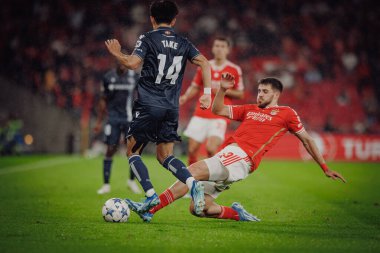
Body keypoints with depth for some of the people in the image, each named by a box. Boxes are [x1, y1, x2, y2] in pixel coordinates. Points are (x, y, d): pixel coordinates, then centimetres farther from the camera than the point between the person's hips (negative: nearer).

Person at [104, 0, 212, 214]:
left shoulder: (147, 39, -1)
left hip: (148, 105, -4)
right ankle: (193, 183, -15)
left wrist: (116, 53, 3)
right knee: (165, 156, 11)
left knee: (133, 151, 8)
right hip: (171, 109, 4)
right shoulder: (183, 43, 12)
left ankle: (151, 194, -9)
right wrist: (207, 93, 1)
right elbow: (204, 63, 1)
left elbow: (132, 63, -15)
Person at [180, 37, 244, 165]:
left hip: (220, 116, -3)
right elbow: (195, 87, 15)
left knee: (211, 148, -20)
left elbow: (240, 94, 4)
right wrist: (185, 97, -4)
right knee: (192, 149, -1)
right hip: (200, 115, 3)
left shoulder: (235, 70, 0)